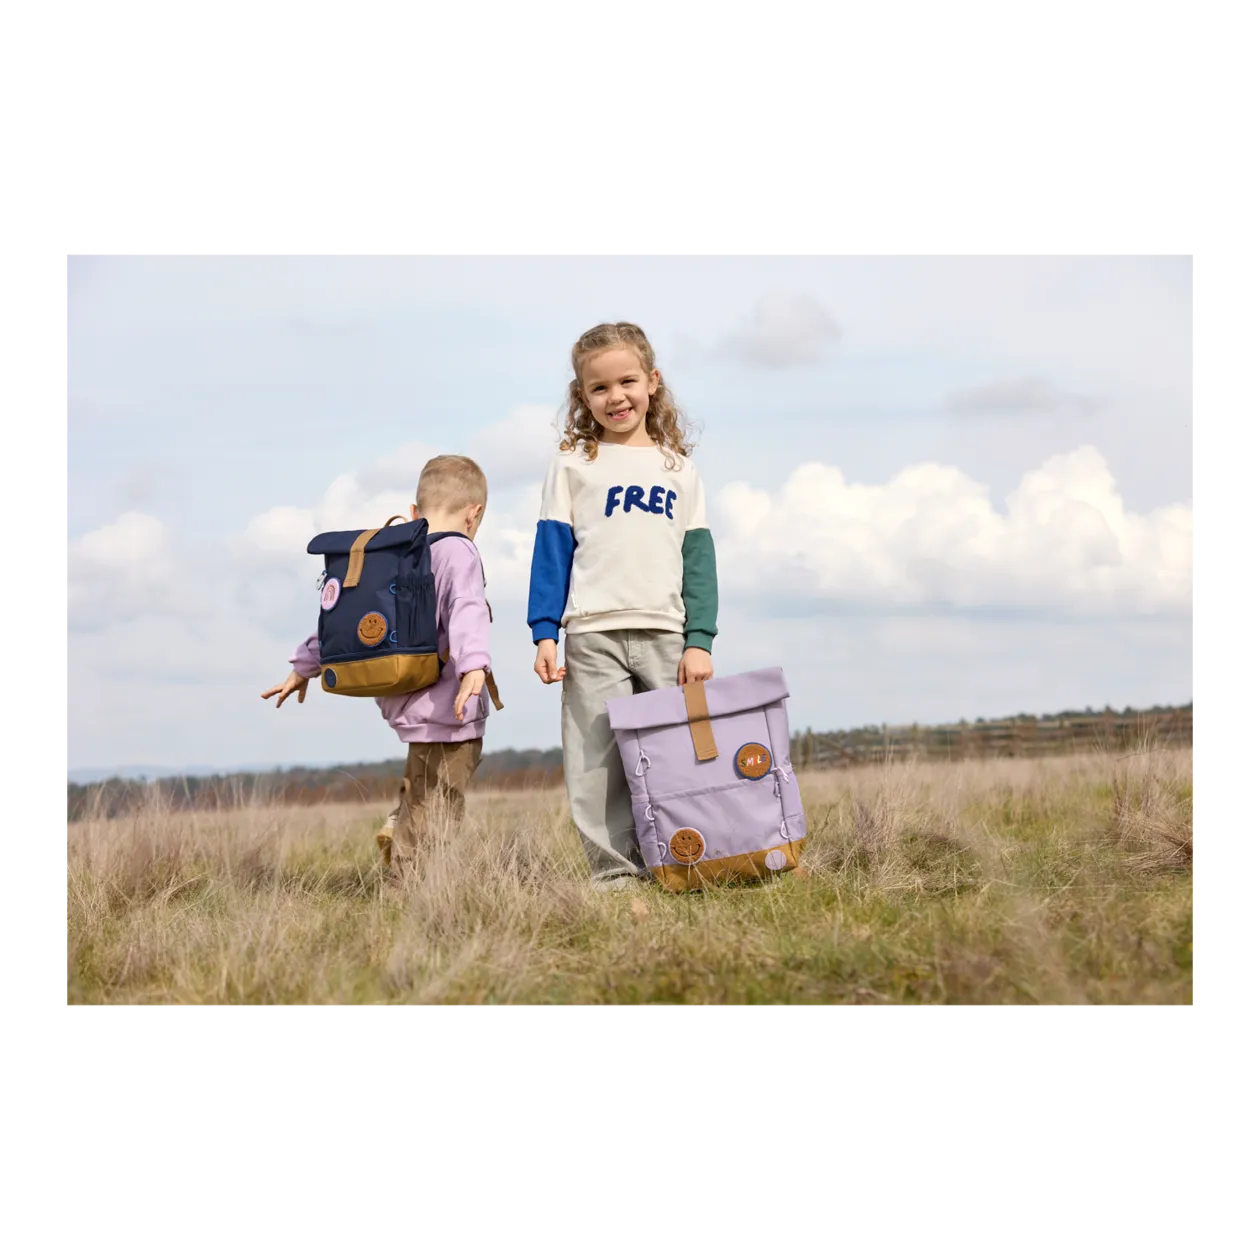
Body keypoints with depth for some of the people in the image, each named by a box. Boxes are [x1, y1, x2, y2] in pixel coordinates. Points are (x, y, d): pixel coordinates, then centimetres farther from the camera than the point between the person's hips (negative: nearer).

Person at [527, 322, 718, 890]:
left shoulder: (678, 468, 13)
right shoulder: (572, 465, 7)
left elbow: (698, 559, 10)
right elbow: (551, 552, 4)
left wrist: (700, 641, 0)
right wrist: (544, 634, -4)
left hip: (667, 635, 2)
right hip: (593, 636, -2)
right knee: (599, 763, -3)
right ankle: (615, 872, 2)